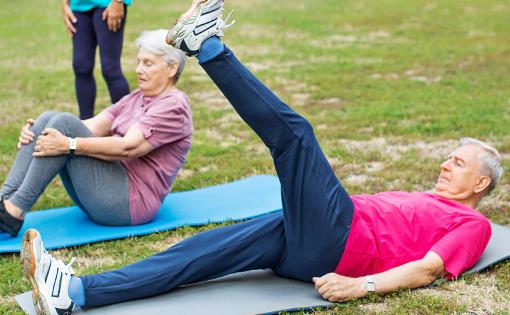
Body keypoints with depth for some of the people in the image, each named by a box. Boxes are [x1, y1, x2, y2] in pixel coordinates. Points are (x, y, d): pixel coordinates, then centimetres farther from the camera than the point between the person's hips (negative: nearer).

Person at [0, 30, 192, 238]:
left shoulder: (174, 106, -7)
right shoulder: (136, 98, 19)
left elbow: (128, 148, -21)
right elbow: (93, 126, 7)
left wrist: (69, 145, -28)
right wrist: (37, 133, -8)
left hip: (130, 201, -8)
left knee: (65, 123, -21)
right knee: (49, 119, -7)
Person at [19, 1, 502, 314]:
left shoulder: (472, 225, 10)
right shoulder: (421, 201, 35)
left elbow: (429, 268, -6)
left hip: (337, 241, -7)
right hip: (308, 243, 7)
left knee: (292, 131, -17)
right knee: (204, 250, -9)